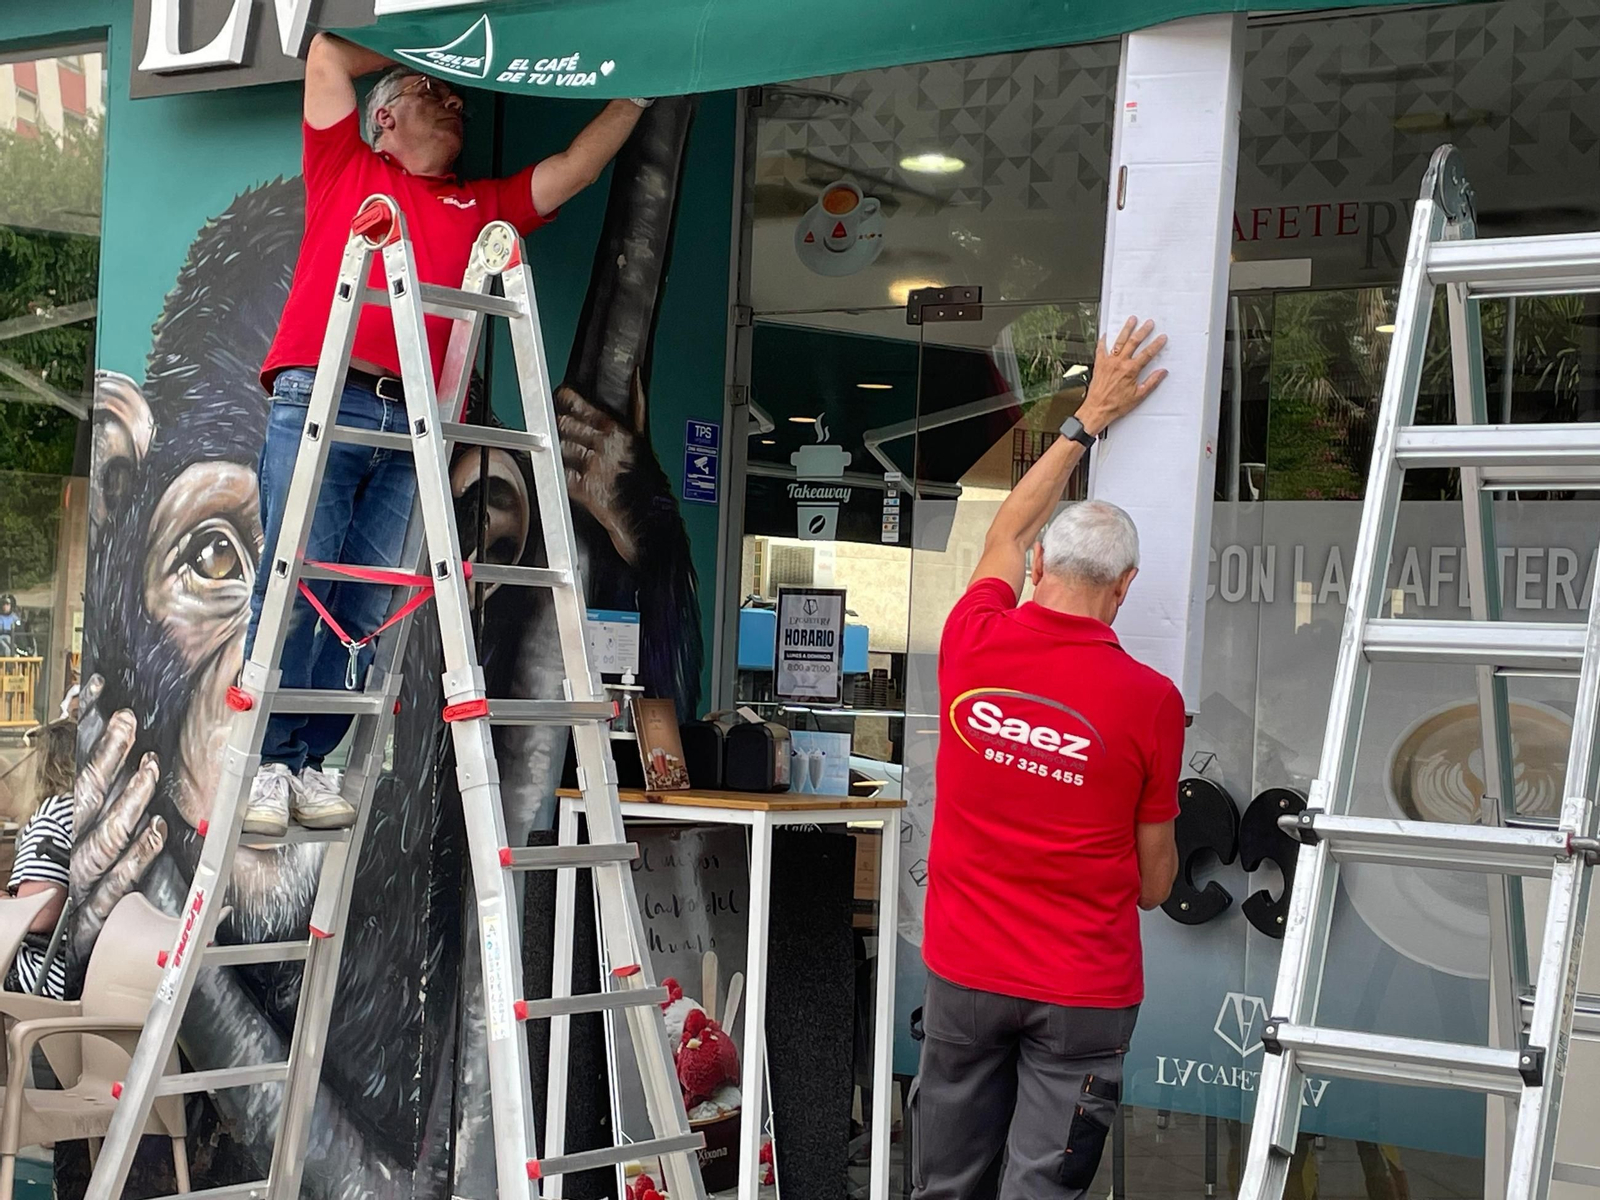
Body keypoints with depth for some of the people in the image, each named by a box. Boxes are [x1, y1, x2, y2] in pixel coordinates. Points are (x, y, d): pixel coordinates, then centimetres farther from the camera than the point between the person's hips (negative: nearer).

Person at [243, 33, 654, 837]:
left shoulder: (480, 206, 27)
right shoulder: (345, 167, 20)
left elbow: (573, 170, 25)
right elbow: (330, 51, 18)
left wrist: (636, 95, 25)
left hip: (407, 424, 3)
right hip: (317, 403, -3)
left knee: (362, 610, -2)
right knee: (292, 586, -9)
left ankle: (310, 763, 4)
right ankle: (265, 762, -4)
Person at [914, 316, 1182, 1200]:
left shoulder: (973, 646, -7)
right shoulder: (1149, 700, -12)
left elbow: (1004, 536, 16)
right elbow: (1153, 879, -1)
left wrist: (1088, 418, 23)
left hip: (962, 970, 3)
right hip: (1083, 990, -3)